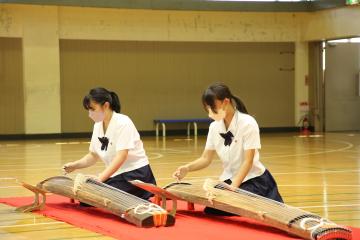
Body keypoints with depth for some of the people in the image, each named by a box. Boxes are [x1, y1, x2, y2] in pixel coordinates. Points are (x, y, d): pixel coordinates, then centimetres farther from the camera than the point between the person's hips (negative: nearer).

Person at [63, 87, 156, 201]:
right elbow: (93, 156, 12)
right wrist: (74, 165, -6)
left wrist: (100, 178, -37)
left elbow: (121, 157, -27)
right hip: (117, 175, 8)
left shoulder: (123, 123, -17)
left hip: (135, 175, -8)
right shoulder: (97, 126, 6)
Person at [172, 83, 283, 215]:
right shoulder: (214, 127, 0)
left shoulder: (248, 123, -16)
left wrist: (233, 187, -31)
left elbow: (248, 161, -20)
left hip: (253, 181, -5)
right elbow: (206, 159, 3)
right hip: (229, 180, 5)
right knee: (212, 210, -14)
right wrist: (187, 168, -17)